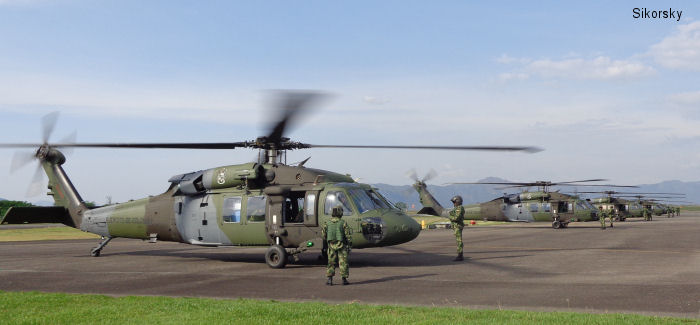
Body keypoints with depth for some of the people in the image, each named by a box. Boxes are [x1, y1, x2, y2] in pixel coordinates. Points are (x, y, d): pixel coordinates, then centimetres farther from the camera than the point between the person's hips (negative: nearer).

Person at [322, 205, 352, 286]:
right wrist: (350, 245, 2)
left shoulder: (328, 223, 0)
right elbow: (348, 234, -7)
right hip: (341, 245, -2)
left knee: (331, 262, 10)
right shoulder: (343, 223, -8)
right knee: (343, 263, 5)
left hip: (331, 245, 3)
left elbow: (324, 233, 5)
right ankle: (344, 280, 5)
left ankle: (330, 280, 6)